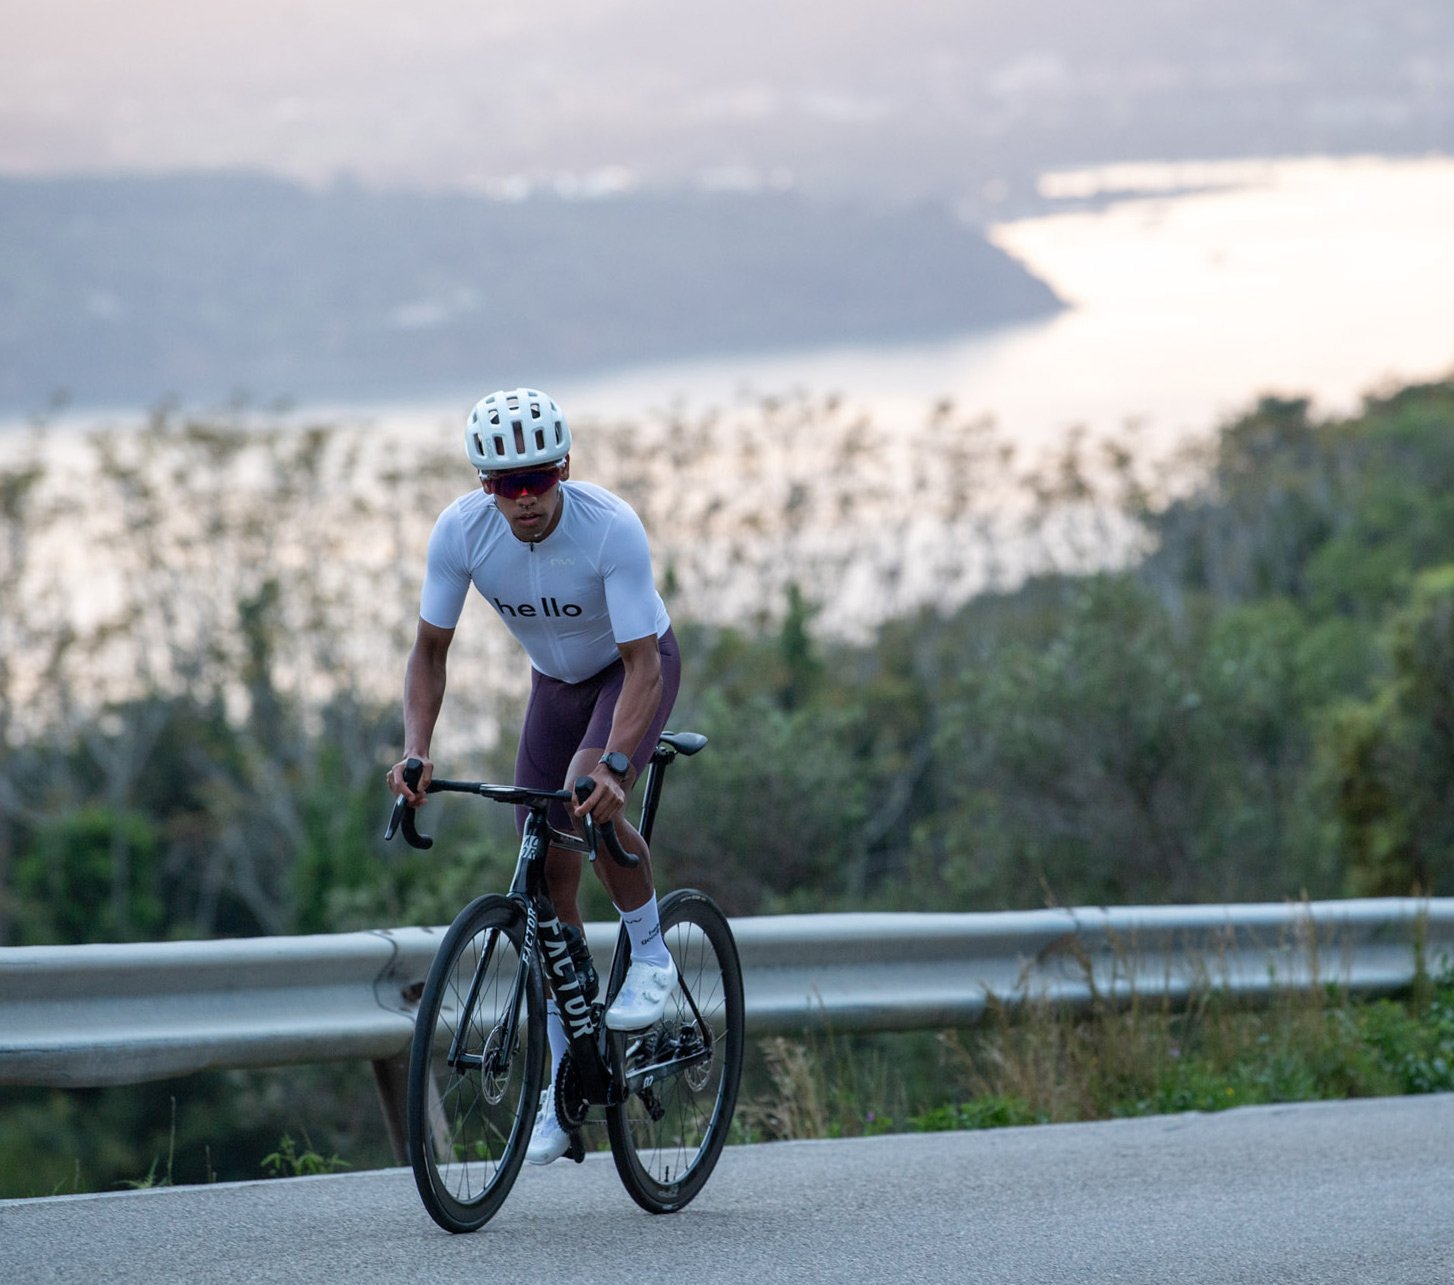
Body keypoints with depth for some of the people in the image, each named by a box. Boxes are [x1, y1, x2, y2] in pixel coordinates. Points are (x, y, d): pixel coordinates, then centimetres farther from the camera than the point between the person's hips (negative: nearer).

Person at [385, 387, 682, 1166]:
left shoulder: (611, 529, -35)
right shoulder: (460, 531, -24)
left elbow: (643, 664, -36)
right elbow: (429, 651, -14)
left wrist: (612, 764, -50)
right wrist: (415, 754, -29)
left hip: (635, 669, -4)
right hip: (555, 680, 4)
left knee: (593, 805, -34)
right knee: (550, 876, -1)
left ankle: (651, 957, -8)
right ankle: (565, 1087, 8)